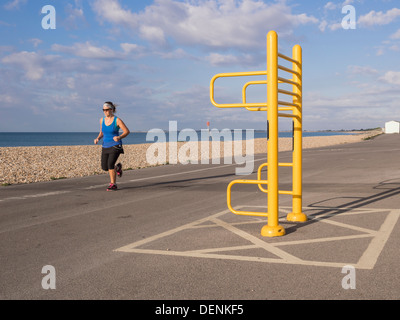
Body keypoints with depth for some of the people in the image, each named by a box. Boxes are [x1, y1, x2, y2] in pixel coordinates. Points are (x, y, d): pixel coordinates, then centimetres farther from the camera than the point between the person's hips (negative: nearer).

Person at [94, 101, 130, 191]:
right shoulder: (102, 120, 7)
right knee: (104, 167, 3)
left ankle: (113, 185, -5)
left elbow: (127, 131, -7)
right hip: (105, 146, 6)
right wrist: (98, 138, 1)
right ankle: (117, 168, 35)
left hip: (115, 145, -6)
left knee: (110, 164, -20)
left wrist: (119, 137, -24)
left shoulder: (117, 120, -9)